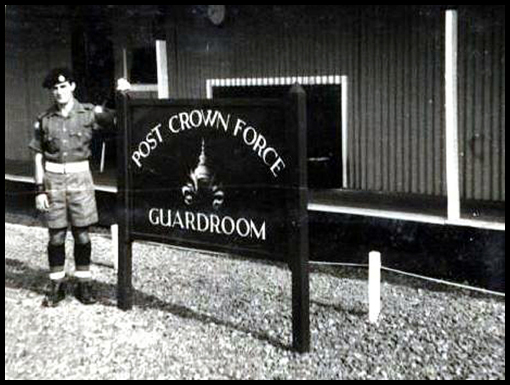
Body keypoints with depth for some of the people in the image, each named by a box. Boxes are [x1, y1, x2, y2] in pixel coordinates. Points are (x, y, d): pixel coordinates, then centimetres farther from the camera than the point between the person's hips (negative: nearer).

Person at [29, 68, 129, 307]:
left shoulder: (89, 113, 1)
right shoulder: (45, 120, 4)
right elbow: (39, 157, 6)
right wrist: (40, 190, 1)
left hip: (80, 176, -1)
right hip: (53, 178, 1)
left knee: (82, 234, 4)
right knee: (56, 235, 5)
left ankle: (84, 283, 17)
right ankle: (57, 285, 17)